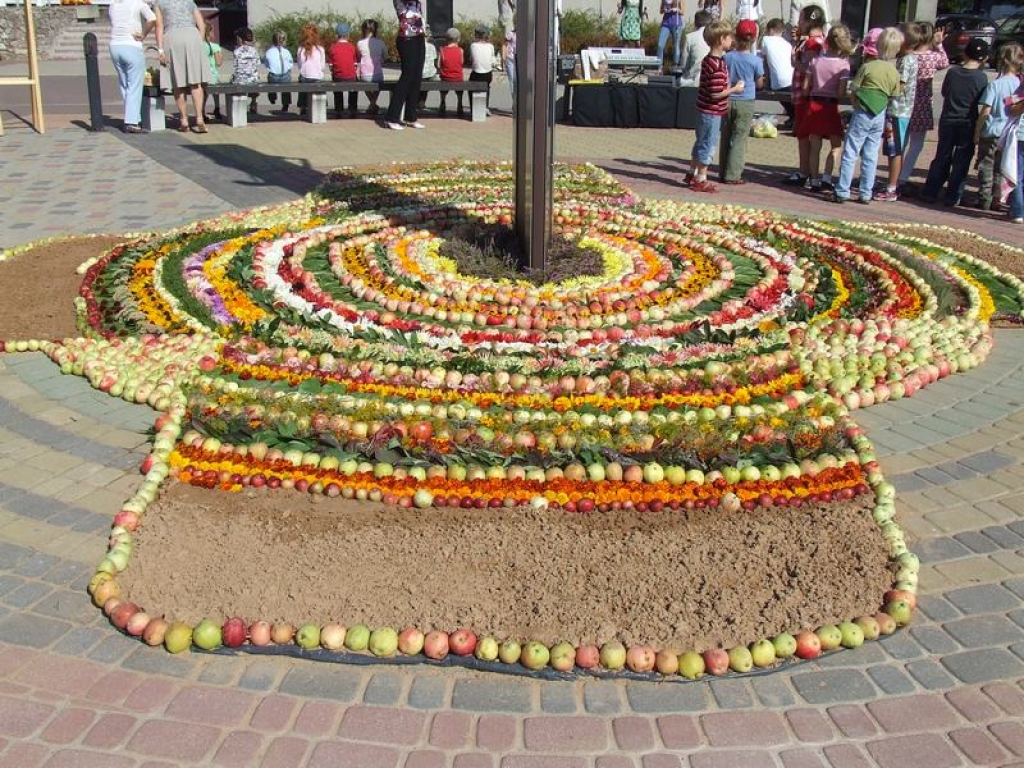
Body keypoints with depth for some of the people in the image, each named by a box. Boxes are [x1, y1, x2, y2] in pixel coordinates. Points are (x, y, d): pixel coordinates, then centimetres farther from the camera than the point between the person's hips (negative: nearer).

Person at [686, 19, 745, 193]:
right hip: (712, 112, -10)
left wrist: (731, 87, 16)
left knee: (701, 143, 20)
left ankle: (692, 174, 32)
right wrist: (735, 89, -14)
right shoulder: (718, 65, -23)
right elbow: (716, 94, -25)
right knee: (708, 145, 0)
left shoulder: (708, 60, 8)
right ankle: (700, 180, 8)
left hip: (705, 110, 10)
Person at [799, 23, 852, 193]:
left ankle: (815, 182, 11)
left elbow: (805, 87, 2)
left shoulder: (816, 60, 1)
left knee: (814, 146, 9)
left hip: (813, 105, 3)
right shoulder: (843, 64, -9)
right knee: (837, 145, 11)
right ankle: (826, 179, -1)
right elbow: (841, 93, -13)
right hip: (830, 106, -3)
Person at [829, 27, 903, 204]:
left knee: (850, 153, -1)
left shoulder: (867, 67, -11)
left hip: (862, 113, -5)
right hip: (880, 116, 5)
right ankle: (866, 193, 11)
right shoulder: (894, 73, 4)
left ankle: (842, 191, -3)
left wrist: (857, 105, 7)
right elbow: (894, 97, 8)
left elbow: (854, 89, -8)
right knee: (871, 156, 9)